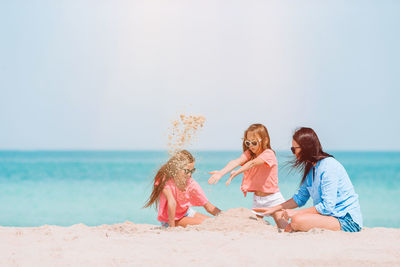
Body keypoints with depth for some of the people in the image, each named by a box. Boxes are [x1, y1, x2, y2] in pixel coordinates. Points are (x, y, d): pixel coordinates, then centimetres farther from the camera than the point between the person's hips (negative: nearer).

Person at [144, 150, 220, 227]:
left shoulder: (191, 183, -14)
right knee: (202, 224, -23)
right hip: (169, 220, -5)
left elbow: (209, 207, -13)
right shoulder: (166, 180, -25)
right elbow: (172, 203, -39)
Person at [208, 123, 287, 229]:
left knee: (285, 229, -11)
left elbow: (252, 163, -32)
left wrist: (236, 173, -46)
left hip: (272, 198, -5)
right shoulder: (249, 153, 1)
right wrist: (221, 173, -37)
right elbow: (237, 162, -18)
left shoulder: (268, 154, -16)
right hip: (257, 199, 5)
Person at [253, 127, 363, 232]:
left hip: (348, 221, -9)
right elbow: (300, 198, 22)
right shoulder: (311, 168, 11)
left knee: (297, 220, -25)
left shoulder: (328, 166, -18)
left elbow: (327, 206, -23)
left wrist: (296, 212, -17)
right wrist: (274, 209, 18)